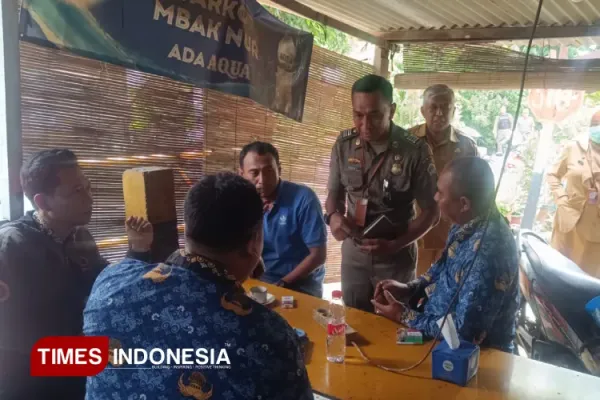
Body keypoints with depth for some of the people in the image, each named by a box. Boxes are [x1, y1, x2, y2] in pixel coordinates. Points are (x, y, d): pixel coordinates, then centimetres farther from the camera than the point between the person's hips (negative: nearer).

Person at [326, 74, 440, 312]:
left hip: (397, 258, -3)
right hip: (353, 254, 3)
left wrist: (395, 245, -22)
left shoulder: (416, 151, -17)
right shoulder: (344, 144, -7)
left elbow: (431, 212, -10)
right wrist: (333, 215, -17)